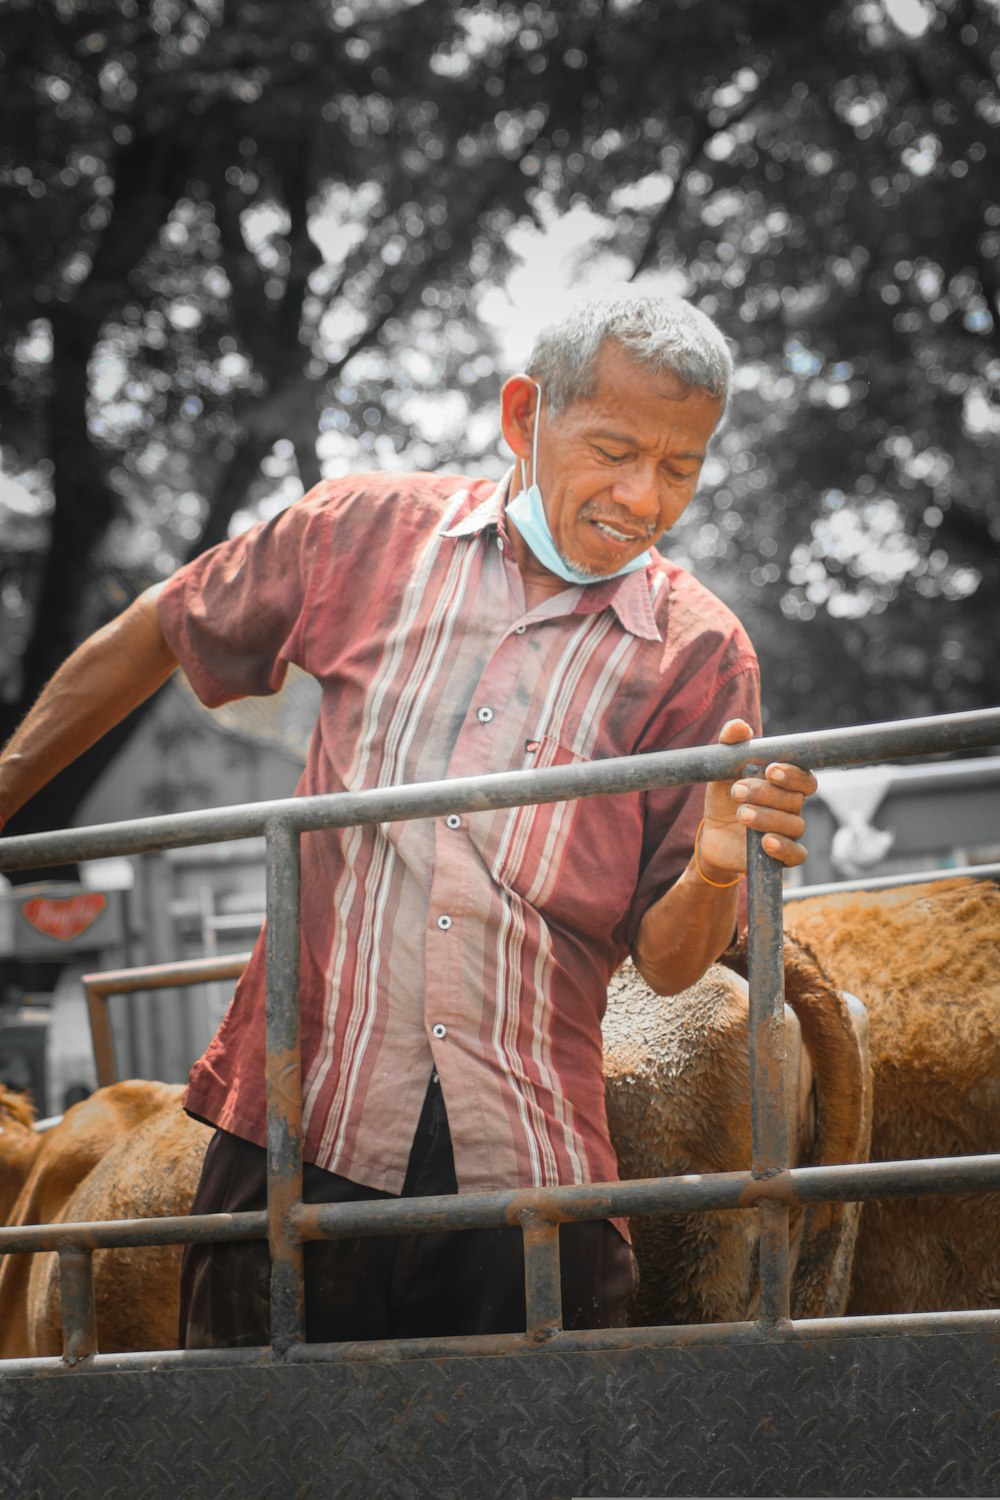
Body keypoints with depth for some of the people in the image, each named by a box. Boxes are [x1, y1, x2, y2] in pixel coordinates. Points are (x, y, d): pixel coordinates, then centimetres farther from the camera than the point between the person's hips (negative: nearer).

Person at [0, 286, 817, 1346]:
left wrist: (715, 867, -19)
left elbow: (667, 962, 2)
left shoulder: (701, 654, 2)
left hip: (528, 1168, 0)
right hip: (302, 1135, 1)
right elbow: (156, 635, 22)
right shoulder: (366, 534, 5)